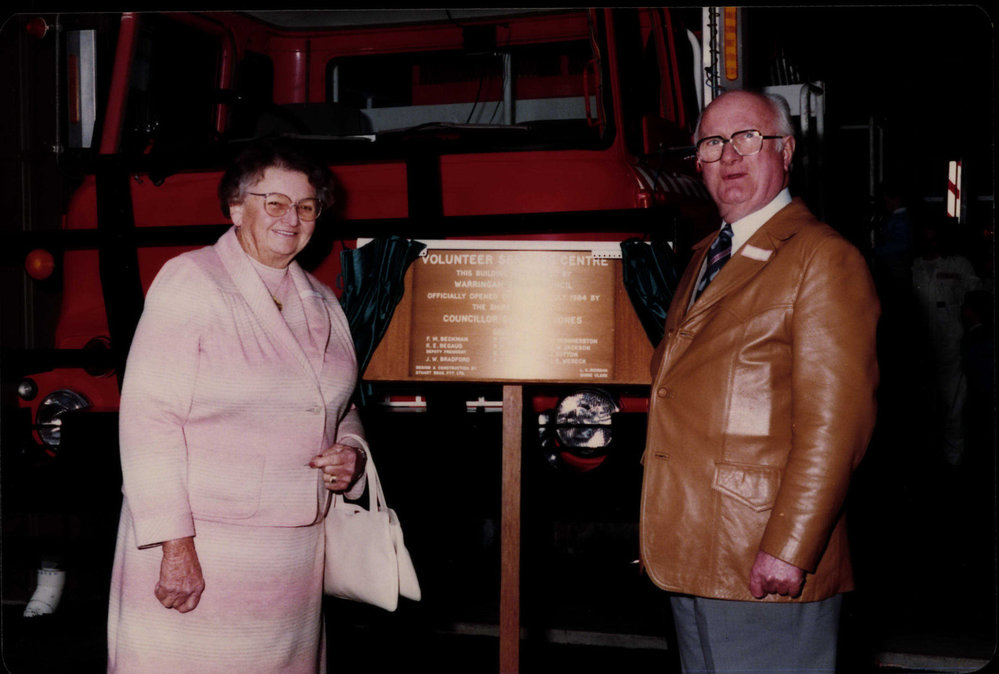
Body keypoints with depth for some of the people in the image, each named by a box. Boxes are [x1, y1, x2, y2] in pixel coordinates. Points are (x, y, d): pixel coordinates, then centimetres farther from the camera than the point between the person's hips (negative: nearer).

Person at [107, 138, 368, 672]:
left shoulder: (320, 303, 13)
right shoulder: (189, 282, -7)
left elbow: (339, 409, 25)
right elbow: (148, 418, -14)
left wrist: (351, 452, 1)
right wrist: (175, 543, -19)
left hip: (295, 556, 6)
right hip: (196, 549, -6)